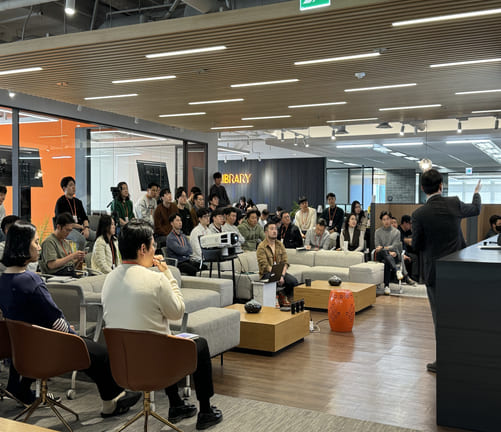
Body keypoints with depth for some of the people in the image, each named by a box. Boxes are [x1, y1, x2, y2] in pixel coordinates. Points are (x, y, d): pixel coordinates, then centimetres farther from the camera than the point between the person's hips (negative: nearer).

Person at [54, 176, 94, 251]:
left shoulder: (78, 202, 18)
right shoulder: (60, 202, -3)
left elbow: (84, 217, 14)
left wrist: (86, 228, -8)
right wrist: (81, 227, -10)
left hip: (80, 227, 7)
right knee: (81, 239, -36)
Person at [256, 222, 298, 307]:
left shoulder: (280, 245, 9)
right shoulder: (261, 247, -8)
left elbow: (285, 263, 1)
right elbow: (265, 266, -17)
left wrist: (282, 275, -17)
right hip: (266, 273, -5)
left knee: (294, 281, -21)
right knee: (276, 281, -36)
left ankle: (283, 295, 6)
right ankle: (274, 298, -6)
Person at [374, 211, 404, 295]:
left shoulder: (396, 232, 9)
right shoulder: (377, 232, 13)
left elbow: (394, 246, -3)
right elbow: (377, 247, 3)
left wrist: (383, 248, -21)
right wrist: (388, 251, -15)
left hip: (393, 256, -1)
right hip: (380, 256, 1)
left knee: (386, 262, -38)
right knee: (383, 252, -38)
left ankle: (387, 286, -37)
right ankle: (397, 270, -50)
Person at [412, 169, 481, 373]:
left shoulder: (419, 214, -15)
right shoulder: (454, 203, -6)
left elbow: (416, 246, -7)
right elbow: (475, 209, 17)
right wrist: (477, 193, 38)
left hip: (434, 270, -3)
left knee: (440, 316, 5)